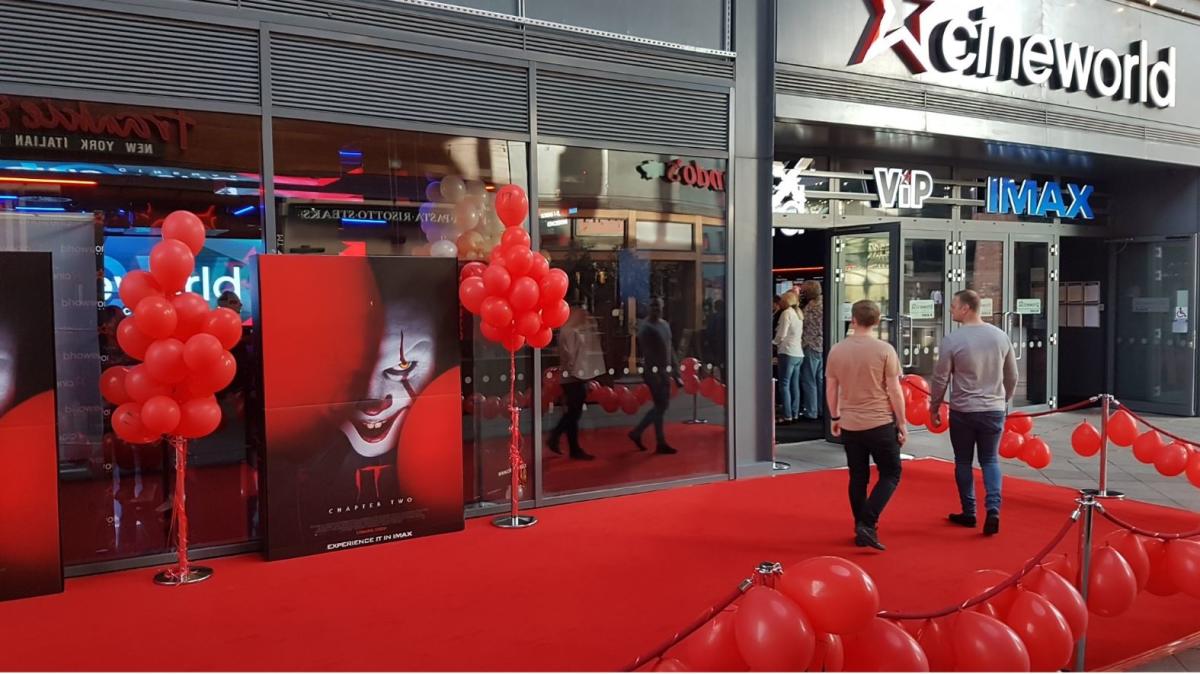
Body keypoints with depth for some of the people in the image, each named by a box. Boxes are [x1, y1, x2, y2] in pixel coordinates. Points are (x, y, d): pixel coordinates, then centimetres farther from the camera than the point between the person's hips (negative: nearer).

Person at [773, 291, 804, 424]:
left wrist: (775, 343, 6)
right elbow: (801, 333, 14)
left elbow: (781, 334, -12)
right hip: (799, 353, 8)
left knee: (784, 384, -5)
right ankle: (795, 413, 12)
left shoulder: (786, 313, -10)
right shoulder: (798, 313, 13)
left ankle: (787, 415, -8)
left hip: (788, 352, -8)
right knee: (794, 384, 10)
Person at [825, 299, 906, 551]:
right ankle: (867, 524, -5)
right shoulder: (884, 350, -10)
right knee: (891, 475, 9)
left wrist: (835, 418, 19)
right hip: (880, 424, -4)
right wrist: (901, 423, 1)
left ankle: (861, 529, 18)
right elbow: (894, 391, -8)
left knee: (858, 478, 14)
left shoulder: (837, 350, 0)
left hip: (850, 425, 4)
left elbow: (831, 389, 7)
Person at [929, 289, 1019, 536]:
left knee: (963, 462, 11)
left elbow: (940, 379, -7)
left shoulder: (953, 339, -12)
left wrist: (934, 407, 6)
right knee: (990, 460, 12)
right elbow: (1012, 377, 10)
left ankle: (969, 513, 19)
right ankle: (993, 509, -6)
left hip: (963, 411, -3)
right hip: (994, 410, 3)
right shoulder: (1001, 336, 1)